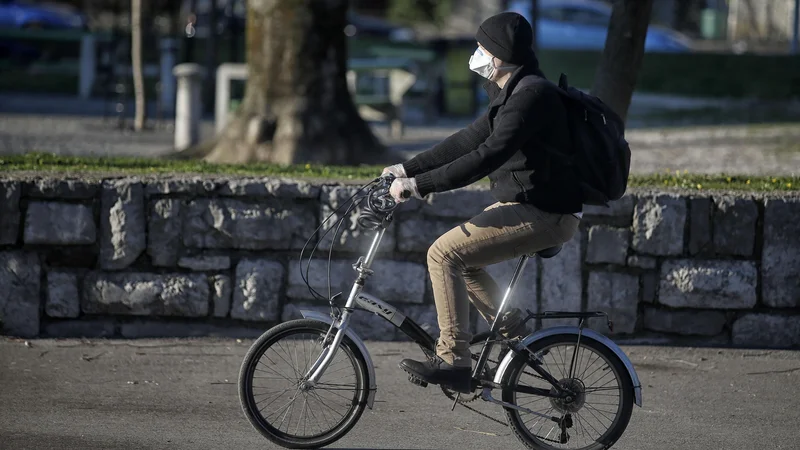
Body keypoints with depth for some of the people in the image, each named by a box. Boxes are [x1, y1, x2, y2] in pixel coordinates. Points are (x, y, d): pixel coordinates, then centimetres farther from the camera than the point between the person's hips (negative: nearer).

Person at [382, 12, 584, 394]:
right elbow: (469, 140, 19)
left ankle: (453, 362, -17)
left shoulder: (532, 96, -19)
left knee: (444, 253, -17)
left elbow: (488, 155, -28)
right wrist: (408, 168, 14)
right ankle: (517, 337, 23)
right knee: (460, 258, 18)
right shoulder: (512, 94, 15)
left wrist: (420, 185, -28)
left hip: (542, 216, -11)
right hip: (523, 205, 11)